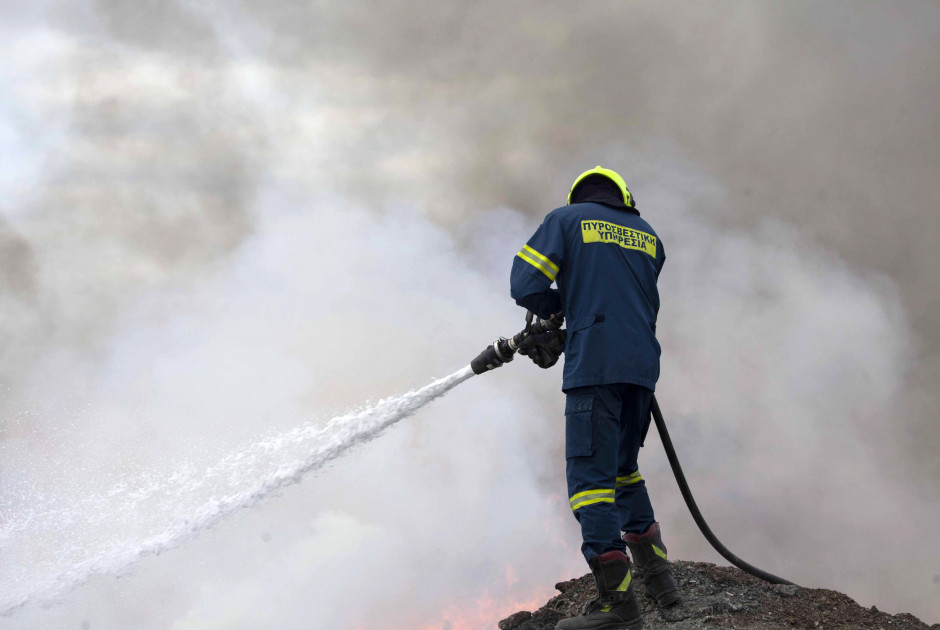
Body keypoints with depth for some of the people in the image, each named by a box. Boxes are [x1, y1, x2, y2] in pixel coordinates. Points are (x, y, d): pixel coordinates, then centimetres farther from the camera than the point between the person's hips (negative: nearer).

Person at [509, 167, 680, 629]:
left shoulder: (565, 219, 7)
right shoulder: (647, 236, 21)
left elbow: (525, 285, -3)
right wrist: (560, 338, 22)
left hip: (594, 366, -5)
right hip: (642, 366, 6)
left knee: (591, 474, -7)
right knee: (624, 469, 22)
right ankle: (657, 574, 17)